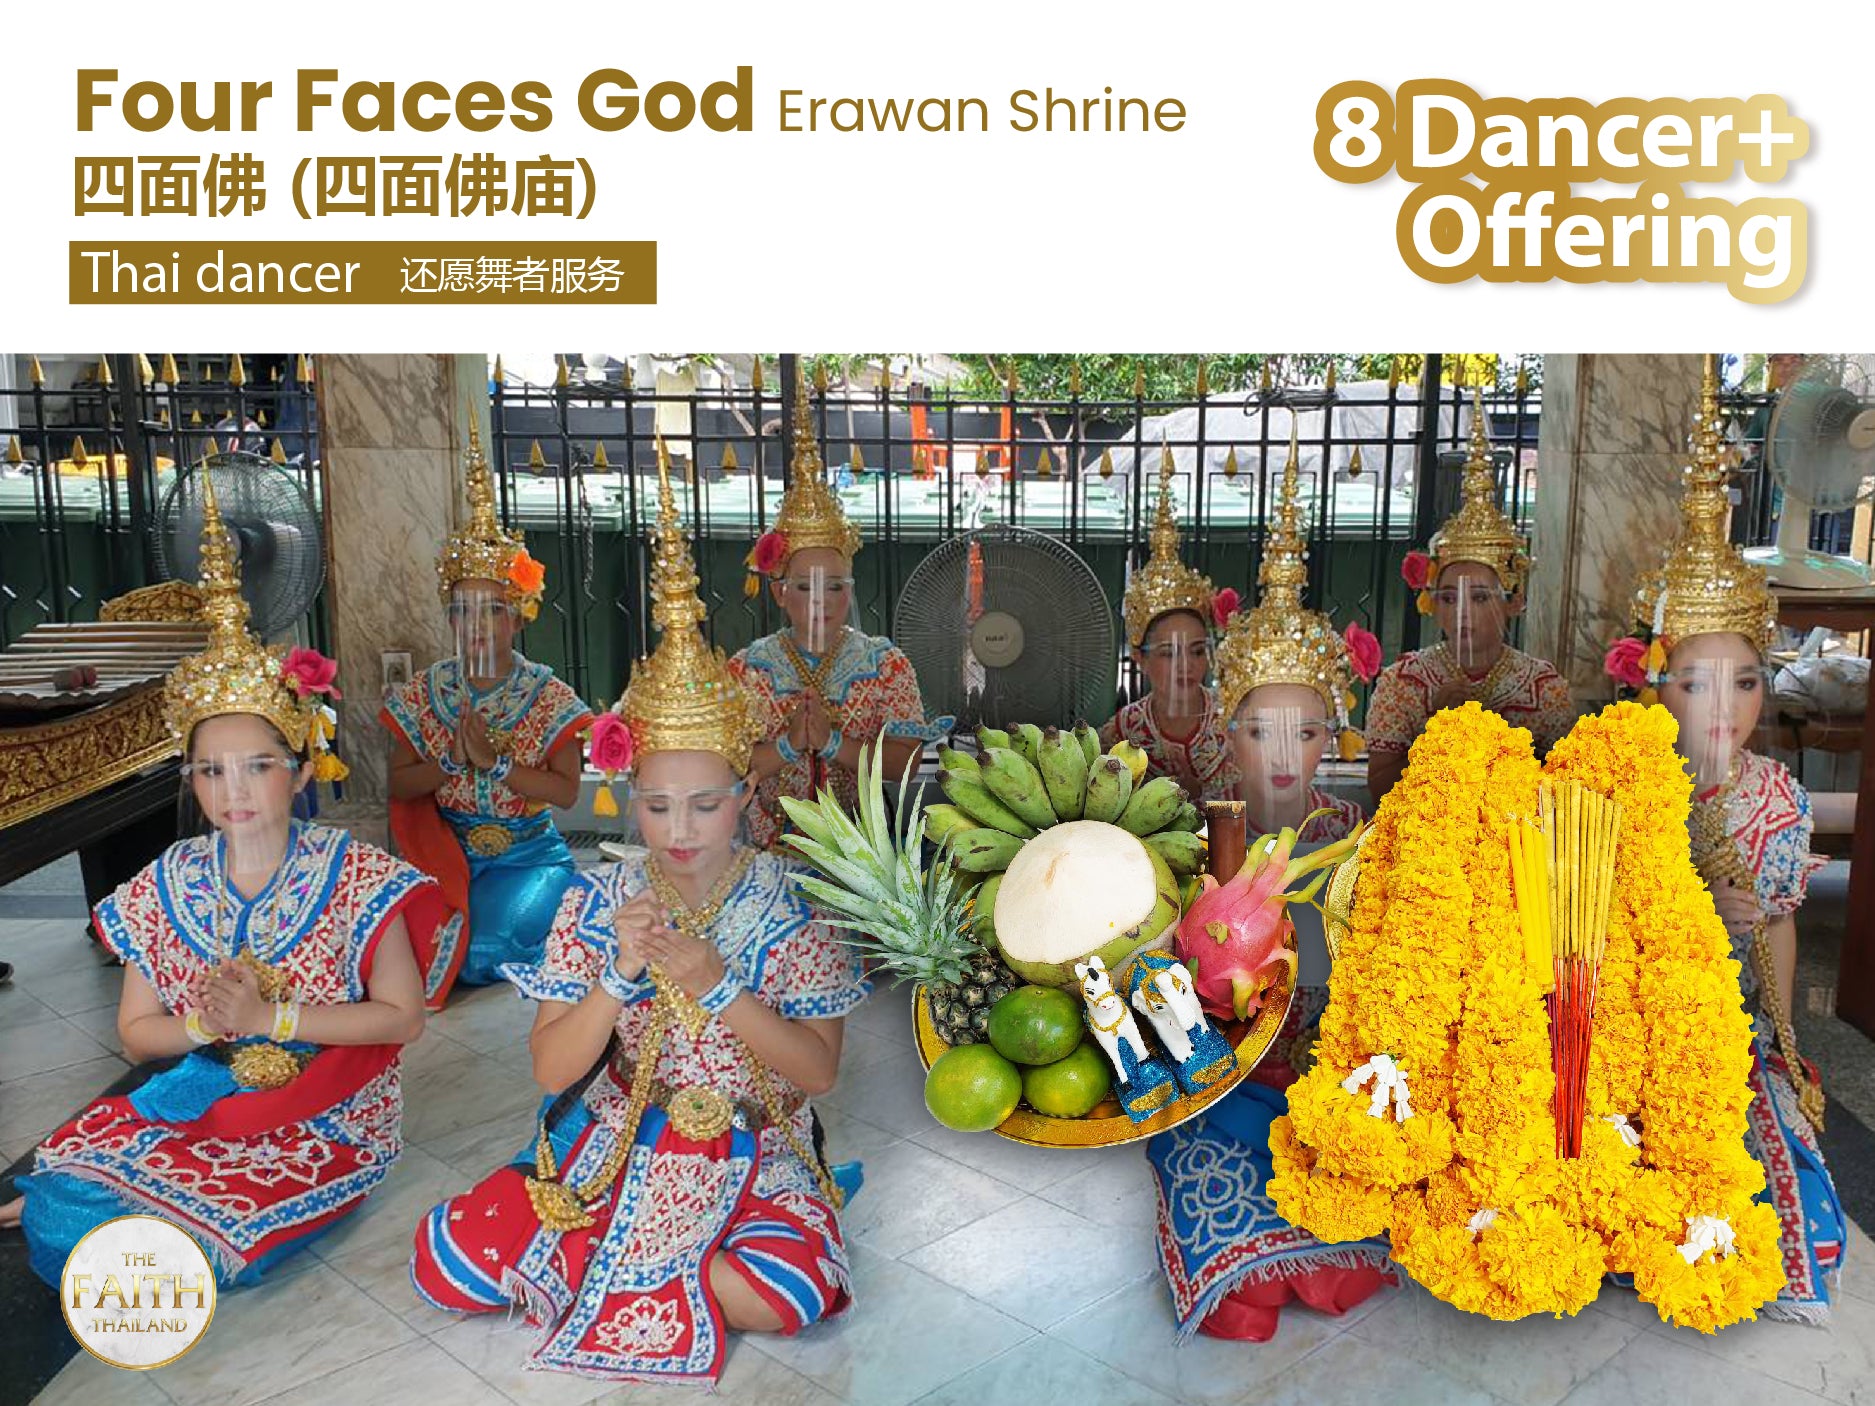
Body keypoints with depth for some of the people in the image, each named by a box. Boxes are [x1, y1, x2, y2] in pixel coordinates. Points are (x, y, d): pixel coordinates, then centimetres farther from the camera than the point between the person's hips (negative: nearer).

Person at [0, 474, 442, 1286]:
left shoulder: (358, 881, -10)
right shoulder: (167, 887, 3)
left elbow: (402, 1016, -12)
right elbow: (135, 1032, 8)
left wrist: (270, 1017, -18)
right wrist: (206, 1023, -14)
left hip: (327, 1122, -3)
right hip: (194, 1103, 3)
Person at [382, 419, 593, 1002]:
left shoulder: (549, 696, -4)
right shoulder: (425, 692, 3)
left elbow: (566, 791, -12)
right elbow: (398, 785, 0)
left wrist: (496, 761, -21)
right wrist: (452, 762, -17)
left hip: (529, 854, -2)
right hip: (445, 851, 2)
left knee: (485, 946, -25)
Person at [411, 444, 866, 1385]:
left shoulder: (785, 906, -8)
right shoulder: (597, 903, -3)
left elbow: (821, 1071, -11)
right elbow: (552, 1070, -5)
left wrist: (718, 986, -24)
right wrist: (621, 974, -22)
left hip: (748, 1159, 0)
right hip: (613, 1149, 1)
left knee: (794, 1289, -30)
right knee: (445, 1257, -19)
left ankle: (586, 1273, -6)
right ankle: (634, 1266, 3)